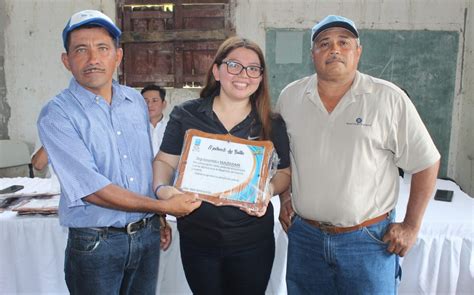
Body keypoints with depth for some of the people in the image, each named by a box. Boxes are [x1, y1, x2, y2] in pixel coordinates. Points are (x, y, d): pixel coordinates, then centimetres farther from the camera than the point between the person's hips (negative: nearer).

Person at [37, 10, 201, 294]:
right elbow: (92, 190, -21)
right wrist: (163, 206, -17)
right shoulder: (57, 115, -14)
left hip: (148, 235, 5)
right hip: (95, 244, -5)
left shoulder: (136, 101, 4)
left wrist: (160, 219, 12)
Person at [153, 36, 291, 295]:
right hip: (197, 238, 0)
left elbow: (284, 172, 6)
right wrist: (162, 188, -17)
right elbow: (164, 161, 3)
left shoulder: (272, 125, -1)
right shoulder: (185, 115, -3)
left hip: (253, 241, 0)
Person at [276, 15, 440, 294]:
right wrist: (284, 196, 8)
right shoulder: (290, 97, 1)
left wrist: (411, 226, -4)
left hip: (369, 240, -3)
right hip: (304, 235, 3)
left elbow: (426, 163, -4)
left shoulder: (390, 99, -9)